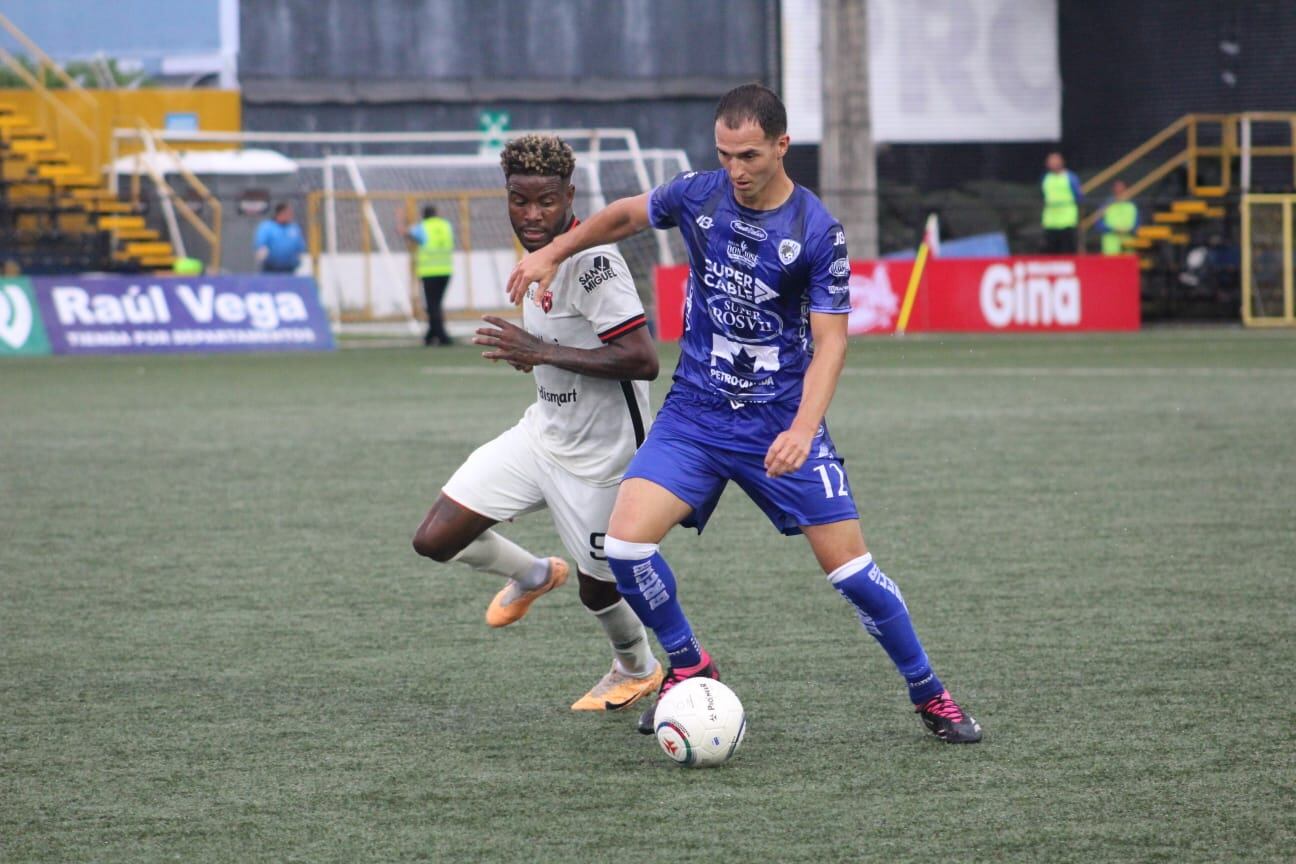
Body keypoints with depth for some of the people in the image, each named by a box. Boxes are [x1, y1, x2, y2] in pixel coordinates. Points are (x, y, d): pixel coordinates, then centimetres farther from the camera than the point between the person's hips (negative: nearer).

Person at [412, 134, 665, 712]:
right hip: (542, 434, 8)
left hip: (597, 457, -8)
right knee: (435, 540, -1)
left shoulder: (593, 261, -25)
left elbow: (643, 360, -32)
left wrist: (544, 352, -31)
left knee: (597, 587, 10)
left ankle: (638, 671, 44)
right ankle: (534, 576, 29)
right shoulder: (544, 254, 3)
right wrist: (524, 351, 5)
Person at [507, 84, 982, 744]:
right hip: (694, 416, 3)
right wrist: (552, 253, 15)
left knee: (848, 565, -6)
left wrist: (802, 430, -28)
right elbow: (625, 216, 18)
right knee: (625, 540, -16)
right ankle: (688, 666, 8)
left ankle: (930, 696, 14)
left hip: (782, 423, -3)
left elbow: (829, 341, -15)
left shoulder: (816, 231, -14)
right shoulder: (698, 196, -3)